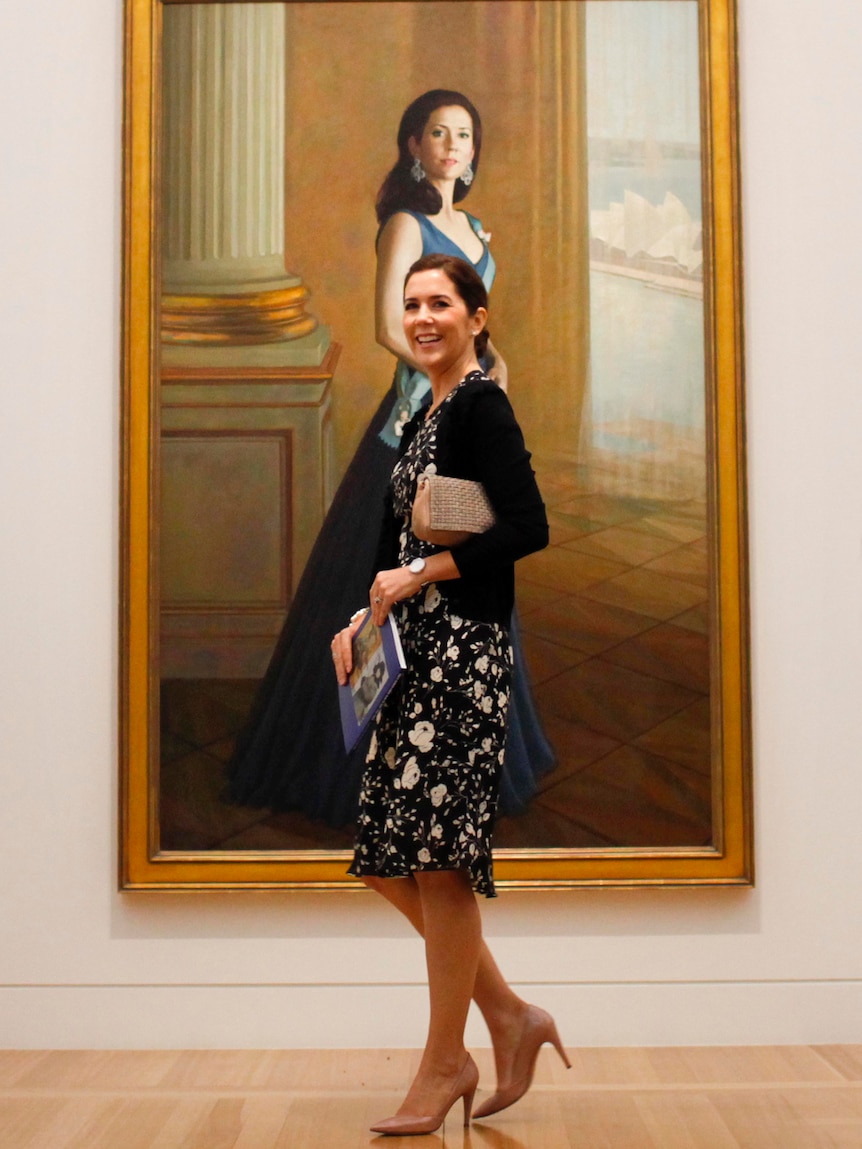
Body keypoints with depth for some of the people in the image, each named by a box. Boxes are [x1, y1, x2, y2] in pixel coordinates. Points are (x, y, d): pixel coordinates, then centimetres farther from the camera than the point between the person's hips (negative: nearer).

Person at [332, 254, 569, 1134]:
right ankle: (510, 1017, 21)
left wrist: (419, 575, -13)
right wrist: (361, 620, 6)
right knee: (388, 859, 9)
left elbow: (527, 528, -17)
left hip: (464, 649, -9)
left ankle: (446, 1062, 11)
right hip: (414, 653, 9)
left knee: (438, 854, -4)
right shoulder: (421, 420, 19)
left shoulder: (482, 405, -7)